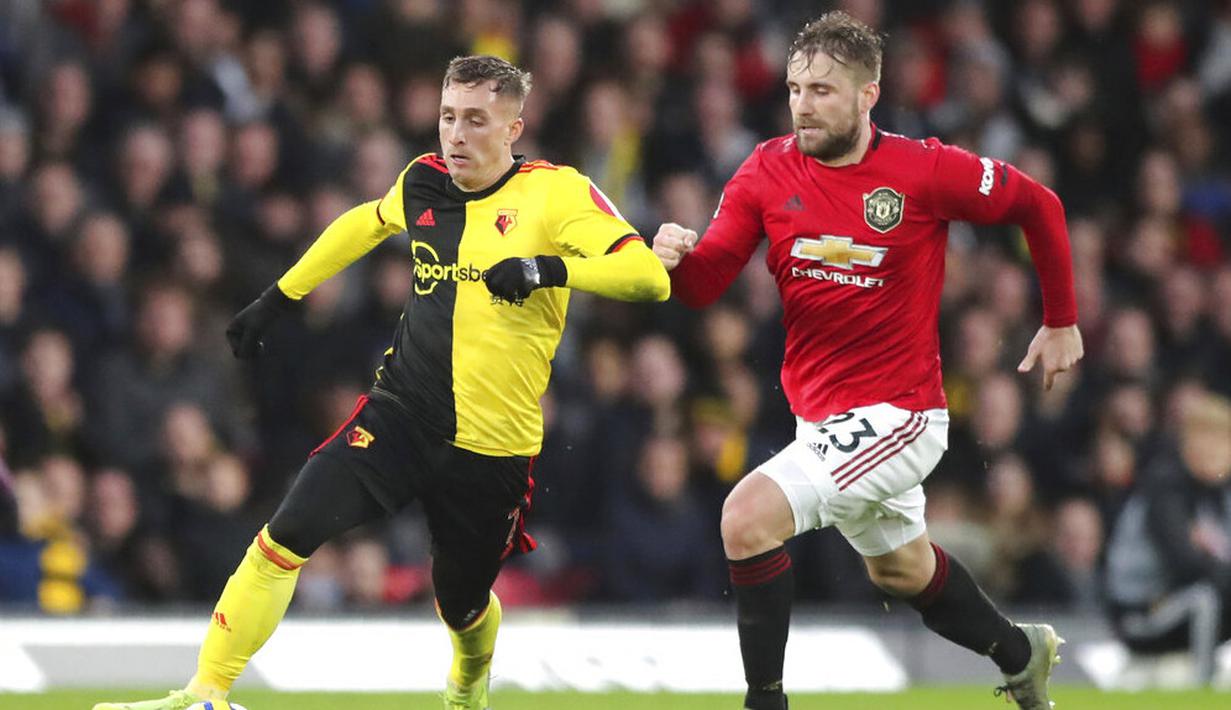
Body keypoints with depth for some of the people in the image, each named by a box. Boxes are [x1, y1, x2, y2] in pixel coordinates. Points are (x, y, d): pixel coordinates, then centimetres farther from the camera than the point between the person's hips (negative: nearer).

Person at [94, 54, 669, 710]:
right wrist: (278, 298, 28)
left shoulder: (556, 191, -11)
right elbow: (365, 223, 28)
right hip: (400, 412, 3)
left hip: (494, 446, -3)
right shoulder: (424, 182, 5)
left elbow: (650, 277, -22)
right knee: (286, 537, -17)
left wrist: (551, 268, -35)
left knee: (463, 605, 13)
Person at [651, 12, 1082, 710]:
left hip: (897, 412, -6)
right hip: (819, 413, 7)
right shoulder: (767, 171, -4)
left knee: (749, 517, -24)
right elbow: (705, 285, -6)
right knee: (901, 569, 27)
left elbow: (1038, 205, -2)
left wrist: (1062, 322, 6)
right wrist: (676, 257, -29)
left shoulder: (925, 169, -16)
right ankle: (1020, 654, 53)